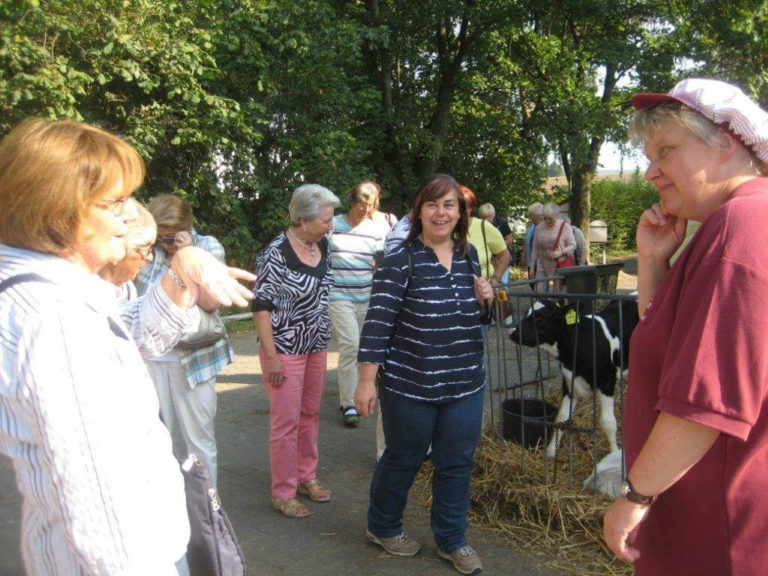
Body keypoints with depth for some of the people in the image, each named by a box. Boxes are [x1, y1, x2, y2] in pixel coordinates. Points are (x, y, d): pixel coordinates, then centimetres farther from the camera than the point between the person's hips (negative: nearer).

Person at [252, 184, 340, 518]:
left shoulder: (322, 246, 3)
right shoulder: (277, 254, -18)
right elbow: (260, 306, -17)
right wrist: (271, 356, -18)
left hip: (316, 347, 7)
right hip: (285, 350, -7)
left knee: (310, 414, 17)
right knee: (286, 421, 1)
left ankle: (306, 477, 33)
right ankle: (283, 493, 15)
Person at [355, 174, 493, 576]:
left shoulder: (469, 255, 5)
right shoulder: (400, 261, -13)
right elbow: (378, 321, -16)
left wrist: (483, 299, -2)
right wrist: (366, 380, -20)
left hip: (465, 384, 5)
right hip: (410, 385, -5)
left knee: (457, 464, 14)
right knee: (404, 460, 13)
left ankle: (451, 539, 34)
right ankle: (382, 527, 38)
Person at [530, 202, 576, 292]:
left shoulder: (564, 226, -3)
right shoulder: (539, 227, 5)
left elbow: (573, 245, -2)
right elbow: (535, 249, 9)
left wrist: (560, 253, -19)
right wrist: (532, 267, 8)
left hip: (559, 265, -3)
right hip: (542, 265, 3)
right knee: (540, 293, -4)